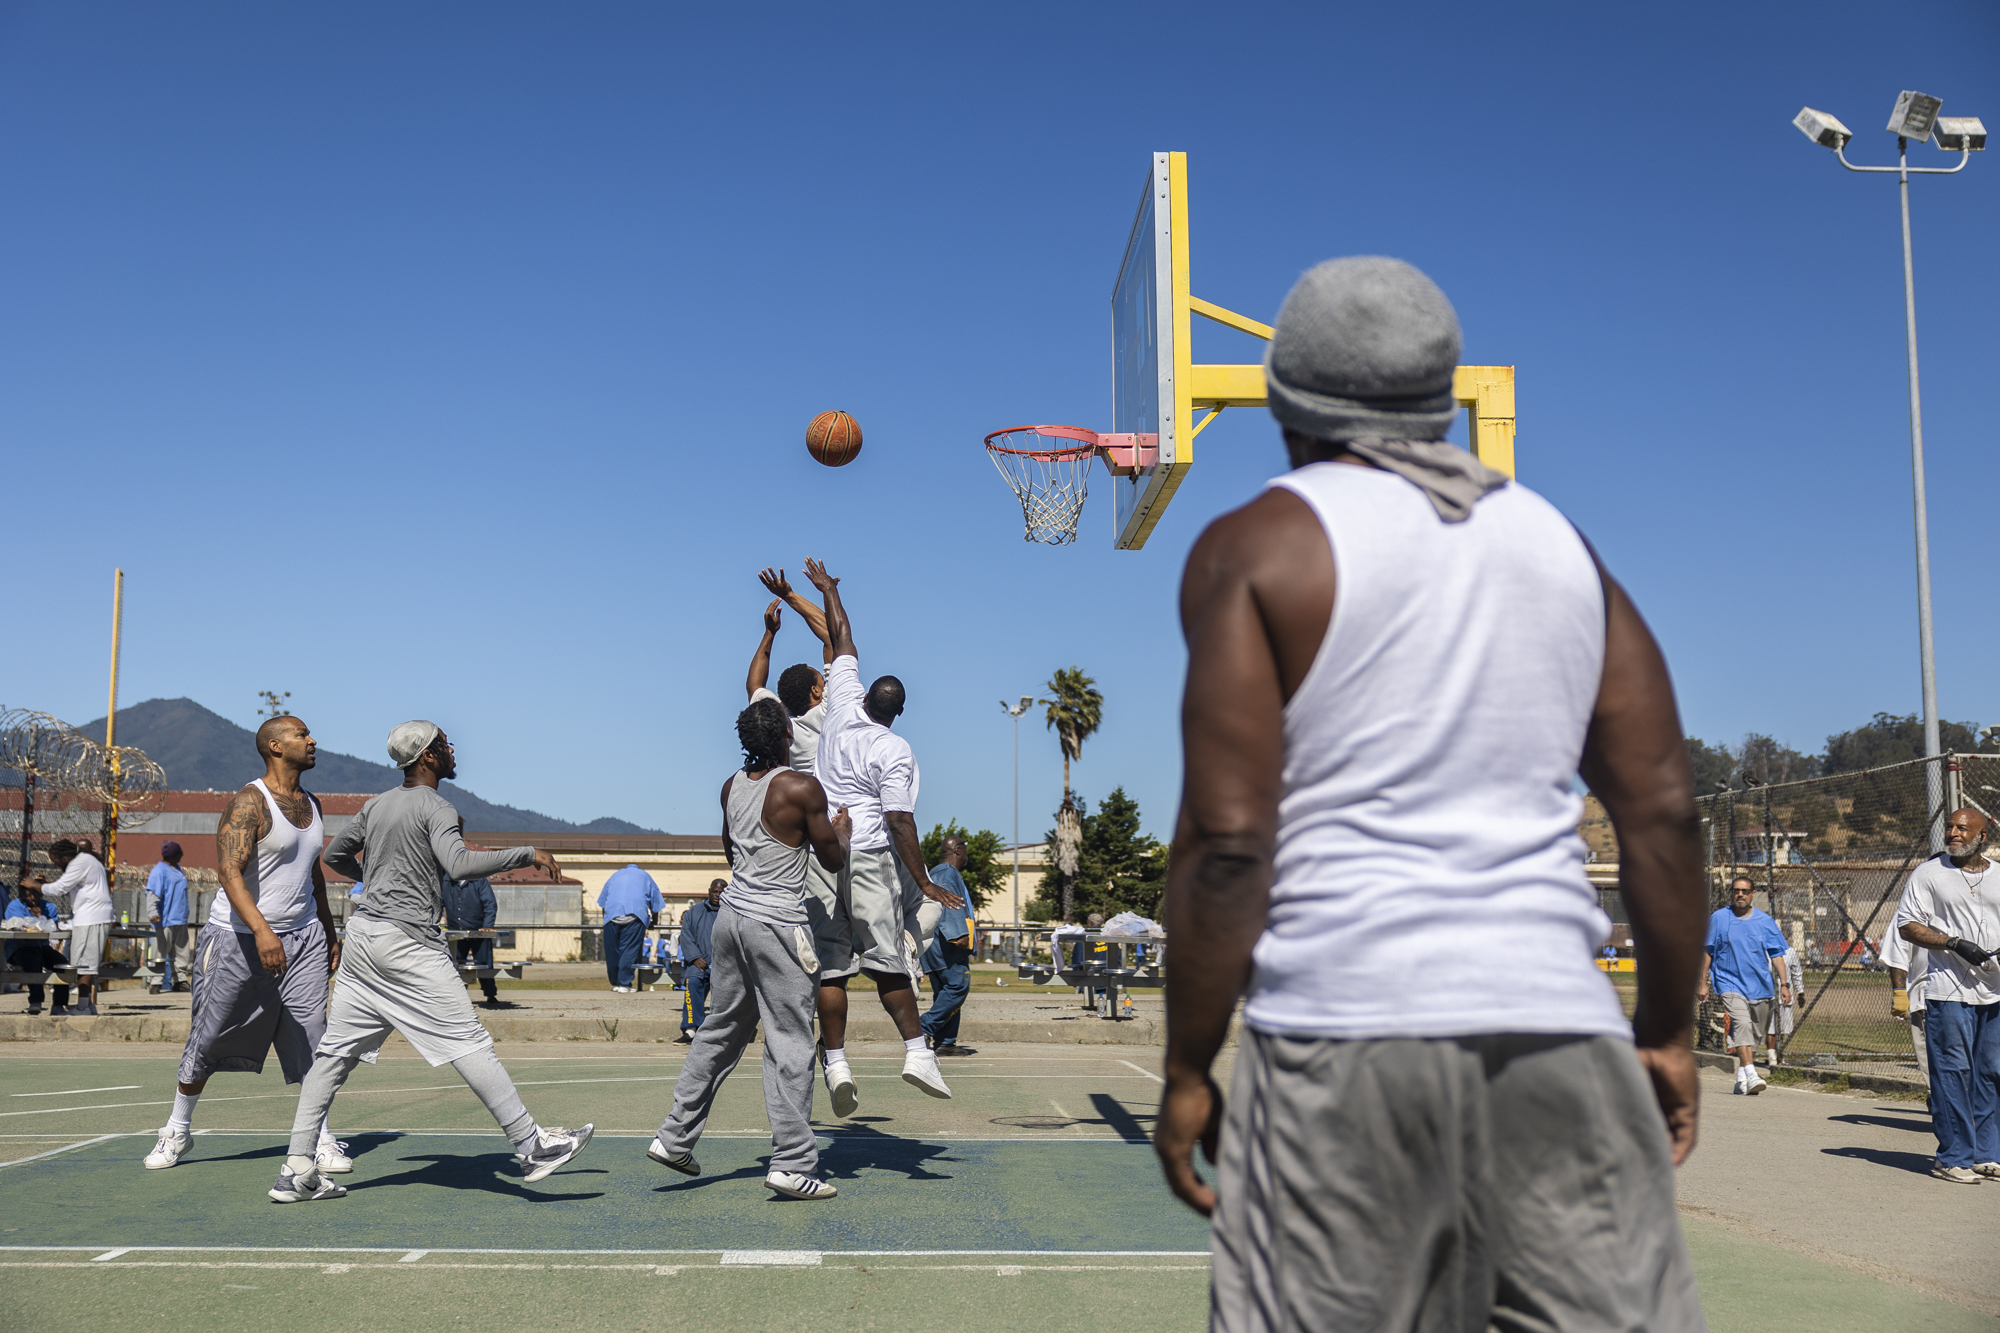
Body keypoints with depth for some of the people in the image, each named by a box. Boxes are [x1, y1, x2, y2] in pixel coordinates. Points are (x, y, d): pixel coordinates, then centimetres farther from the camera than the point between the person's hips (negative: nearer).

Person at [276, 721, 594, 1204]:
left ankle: (297, 1170, 10)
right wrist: (527, 853, -19)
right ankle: (529, 1144, -6)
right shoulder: (435, 808, -10)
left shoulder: (377, 805, 15)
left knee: (336, 1050, 9)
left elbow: (334, 856, 26)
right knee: (468, 1042, -7)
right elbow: (460, 866, -26)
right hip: (408, 939, -8)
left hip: (362, 929, 8)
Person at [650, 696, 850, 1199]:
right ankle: (793, 1164, -1)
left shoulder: (732, 785, 8)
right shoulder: (803, 789, -12)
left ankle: (675, 1137, 21)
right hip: (777, 925, -7)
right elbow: (832, 859, -4)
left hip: (732, 913, 7)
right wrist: (842, 831, 16)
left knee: (721, 1030, 18)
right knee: (790, 1044, -2)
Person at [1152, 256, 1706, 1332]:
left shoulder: (1256, 549, 0)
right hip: (1562, 1023, 5)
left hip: (1346, 1026, -4)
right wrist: (1667, 1029, 19)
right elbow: (1663, 809, 11)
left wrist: (1186, 1069, 0)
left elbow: (1229, 841, -9)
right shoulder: (1558, 542, 15)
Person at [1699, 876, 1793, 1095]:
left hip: (1760, 986, 3)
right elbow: (1707, 952, 8)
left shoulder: (1765, 921, 6)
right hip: (1730, 983, -3)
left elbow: (1776, 954, 8)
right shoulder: (1718, 918, 3)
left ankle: (1741, 1077, 24)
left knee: (1755, 1034, 9)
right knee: (1742, 1024, -23)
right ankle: (1751, 1075, -31)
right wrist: (1703, 982, 6)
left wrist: (1784, 984, 1)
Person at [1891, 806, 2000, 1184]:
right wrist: (1954, 943, -16)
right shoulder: (1929, 873, 1)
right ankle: (1954, 1157, 1)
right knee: (1953, 1073, -5)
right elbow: (1906, 925, -2)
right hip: (1948, 991, -4)